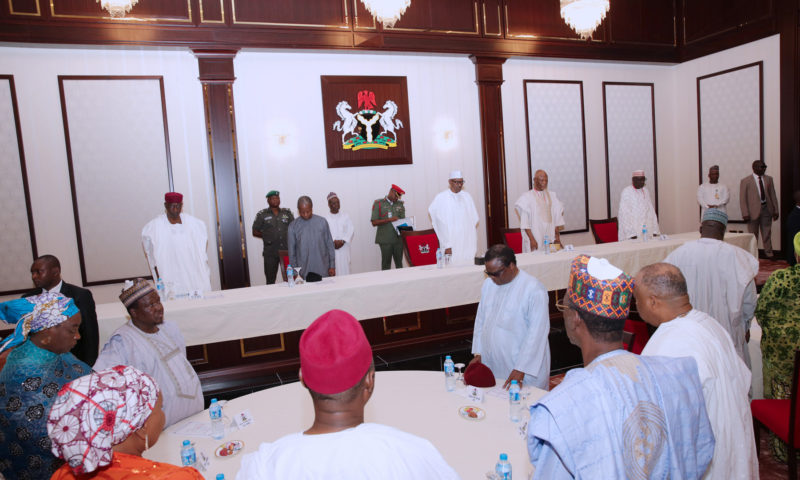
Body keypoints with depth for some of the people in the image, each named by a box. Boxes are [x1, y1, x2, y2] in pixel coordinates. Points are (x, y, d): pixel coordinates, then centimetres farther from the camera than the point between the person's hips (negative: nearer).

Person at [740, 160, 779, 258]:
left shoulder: (769, 179, 9)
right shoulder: (745, 181, -3)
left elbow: (773, 196, 10)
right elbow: (742, 199, -6)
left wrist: (775, 210, 5)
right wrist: (745, 213, -12)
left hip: (767, 209, 3)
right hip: (754, 210, -3)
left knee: (767, 234, 9)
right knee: (753, 235, 5)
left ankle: (769, 254, 17)